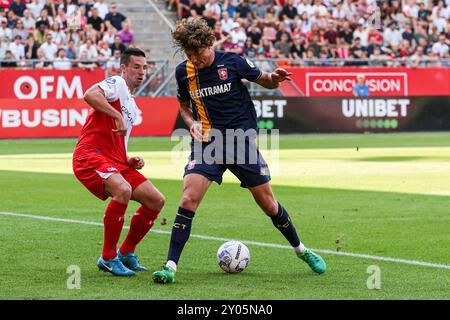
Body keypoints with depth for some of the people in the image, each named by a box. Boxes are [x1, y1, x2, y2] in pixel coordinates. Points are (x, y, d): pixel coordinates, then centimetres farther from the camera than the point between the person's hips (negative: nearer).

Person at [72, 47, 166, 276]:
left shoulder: (133, 107, 27)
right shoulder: (117, 84, -1)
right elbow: (90, 95, -25)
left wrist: (130, 161, 14)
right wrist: (118, 116, -25)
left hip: (115, 162, 10)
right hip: (90, 155, -10)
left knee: (156, 201, 3)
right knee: (123, 191, -34)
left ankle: (126, 253, 17)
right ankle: (108, 258, -21)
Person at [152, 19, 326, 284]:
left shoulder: (232, 62, -8)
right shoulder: (184, 71, -1)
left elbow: (265, 81, 6)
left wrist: (275, 78, -17)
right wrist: (192, 122, -4)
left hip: (243, 141, -1)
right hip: (207, 143, 1)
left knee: (268, 203, 5)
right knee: (188, 199, -18)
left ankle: (301, 250, 28)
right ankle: (171, 267, -15)